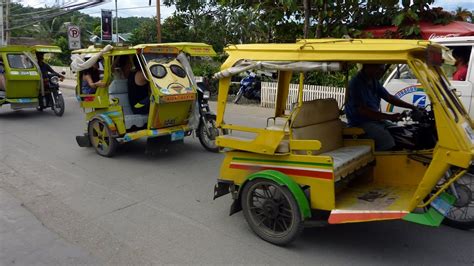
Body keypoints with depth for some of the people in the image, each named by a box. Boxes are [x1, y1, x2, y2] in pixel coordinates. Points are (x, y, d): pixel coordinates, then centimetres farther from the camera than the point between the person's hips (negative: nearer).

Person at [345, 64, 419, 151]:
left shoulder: (374, 81, 10)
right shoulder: (356, 83, -18)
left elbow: (389, 97, 18)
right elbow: (362, 110, -24)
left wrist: (412, 107, 11)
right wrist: (389, 117, -23)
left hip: (376, 119, 9)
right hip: (361, 123, -9)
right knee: (388, 140, -26)